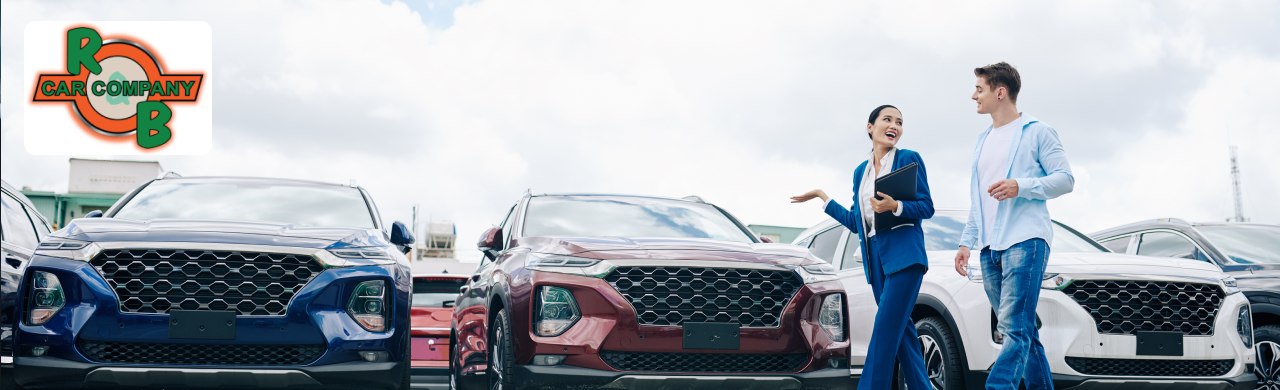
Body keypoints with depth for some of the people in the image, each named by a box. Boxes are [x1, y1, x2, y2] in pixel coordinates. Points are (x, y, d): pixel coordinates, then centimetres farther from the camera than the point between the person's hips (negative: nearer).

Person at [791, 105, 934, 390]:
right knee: (900, 327, 6)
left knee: (886, 325, -12)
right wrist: (823, 199, 20)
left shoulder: (909, 159, 1)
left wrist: (895, 206, -21)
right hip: (875, 257, 6)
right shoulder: (861, 171, 17)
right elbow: (855, 222, 18)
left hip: (904, 253, -6)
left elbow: (926, 207, -4)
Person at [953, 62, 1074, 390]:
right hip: (990, 249, 7)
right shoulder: (983, 142, 24)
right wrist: (966, 243, 17)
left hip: (1025, 240, -7)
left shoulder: (1036, 131, 3)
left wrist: (1021, 187, -17)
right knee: (1022, 332, 7)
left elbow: (1065, 178, -3)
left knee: (1015, 329, -17)